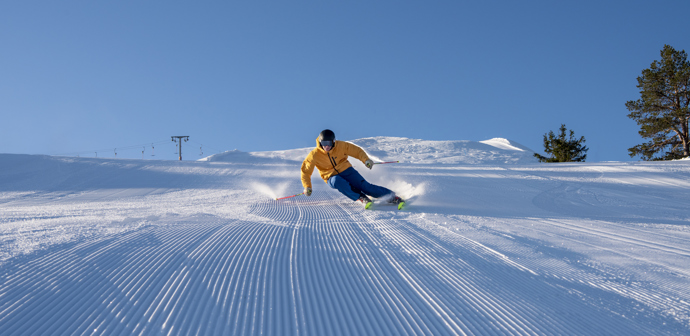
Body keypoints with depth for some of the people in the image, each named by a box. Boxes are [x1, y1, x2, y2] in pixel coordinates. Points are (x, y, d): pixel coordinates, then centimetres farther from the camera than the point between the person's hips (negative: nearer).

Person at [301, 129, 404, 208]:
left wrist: (365, 159, -22)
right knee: (337, 181, -37)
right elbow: (306, 171, -4)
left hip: (346, 171, 0)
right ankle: (361, 198, -32)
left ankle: (392, 197, -13)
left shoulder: (340, 146, -13)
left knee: (364, 186, -19)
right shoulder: (314, 155, -14)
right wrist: (307, 187, -14)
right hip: (332, 178, 0)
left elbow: (356, 151, -4)